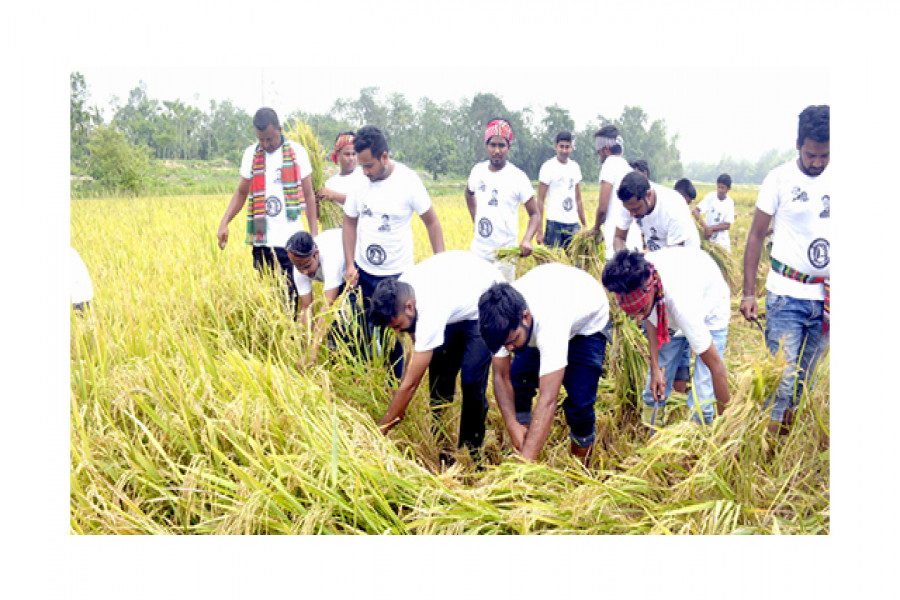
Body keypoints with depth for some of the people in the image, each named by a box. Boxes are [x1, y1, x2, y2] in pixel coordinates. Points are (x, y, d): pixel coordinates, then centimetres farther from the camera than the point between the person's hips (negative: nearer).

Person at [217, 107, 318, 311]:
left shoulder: (297, 152, 2)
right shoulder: (251, 154, 7)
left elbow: (308, 195, 4)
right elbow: (242, 192, 13)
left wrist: (314, 233, -2)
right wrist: (224, 223, -2)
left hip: (292, 241, -2)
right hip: (262, 242, 2)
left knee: (291, 296, -1)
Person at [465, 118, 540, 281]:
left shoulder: (517, 177, -9)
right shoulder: (478, 170, 4)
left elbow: (534, 214, -7)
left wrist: (527, 239, -26)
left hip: (504, 254, -5)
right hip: (477, 251, 5)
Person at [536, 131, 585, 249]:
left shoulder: (575, 167, 12)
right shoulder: (548, 167, -3)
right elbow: (540, 200, -6)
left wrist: (584, 225, 14)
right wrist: (539, 231, -11)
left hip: (574, 224, 5)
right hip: (554, 223, -5)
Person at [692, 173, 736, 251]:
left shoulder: (729, 202, -5)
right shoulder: (710, 196, -7)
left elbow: (727, 225, -8)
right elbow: (695, 211, -19)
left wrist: (711, 228, -20)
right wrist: (705, 226, -31)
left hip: (722, 240, 1)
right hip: (708, 239, -1)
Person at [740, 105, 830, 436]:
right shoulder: (780, 179, -3)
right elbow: (756, 237, 0)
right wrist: (748, 293, -6)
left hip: (825, 297, 4)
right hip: (786, 294, -3)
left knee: (805, 378, 10)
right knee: (782, 377, -6)